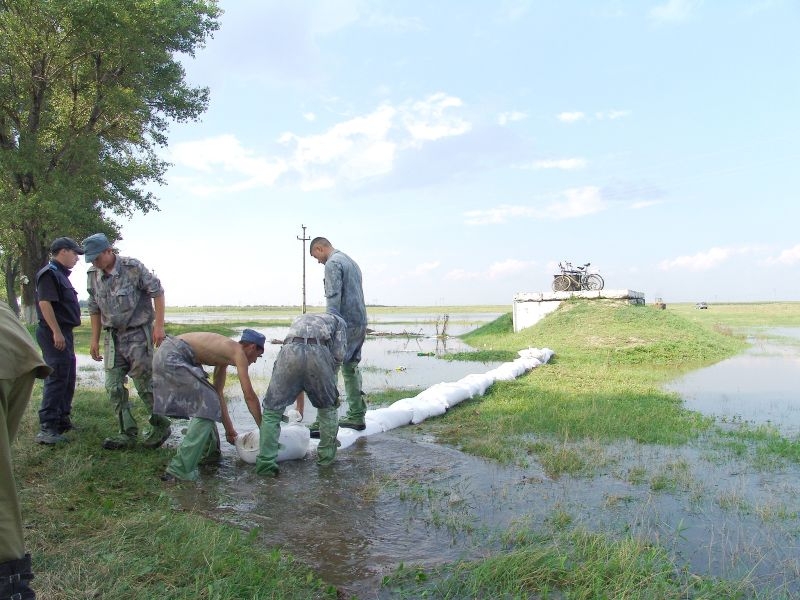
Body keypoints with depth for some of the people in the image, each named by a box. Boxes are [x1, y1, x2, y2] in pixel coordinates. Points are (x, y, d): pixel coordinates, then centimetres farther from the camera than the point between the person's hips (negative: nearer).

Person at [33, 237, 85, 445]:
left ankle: (62, 420, 25)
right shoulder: (49, 273, -12)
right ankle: (47, 428, -10)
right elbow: (44, 302, -21)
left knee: (68, 379, 15)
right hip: (54, 334, -10)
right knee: (56, 378, -11)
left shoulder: (60, 274, 18)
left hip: (64, 333, 10)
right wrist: (56, 332, -24)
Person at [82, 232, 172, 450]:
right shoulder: (93, 276, 3)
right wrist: (95, 339, 11)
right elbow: (95, 309, 13)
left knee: (145, 384, -2)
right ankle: (128, 434, 13)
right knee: (114, 387, 4)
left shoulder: (132, 267, -14)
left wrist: (158, 326, -14)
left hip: (138, 334, -6)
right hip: (113, 337, 6)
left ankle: (161, 427, 16)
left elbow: (157, 291, -10)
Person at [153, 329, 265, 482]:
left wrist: (229, 428, 28)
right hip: (172, 357, -10)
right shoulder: (238, 352, -4)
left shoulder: (226, 352, 21)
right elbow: (250, 396, -5)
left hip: (166, 354, 10)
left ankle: (209, 450, 35)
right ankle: (179, 469, -9)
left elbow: (218, 393, 26)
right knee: (207, 406, -6)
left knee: (206, 398, 22)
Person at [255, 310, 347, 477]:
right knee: (327, 407, 23)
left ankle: (265, 462, 10)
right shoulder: (339, 321, 34)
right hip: (318, 352, -2)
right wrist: (329, 380, 30)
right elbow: (338, 354, 14)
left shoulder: (301, 318, 44)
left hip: (290, 350, 2)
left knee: (271, 410, 15)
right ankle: (326, 455, 31)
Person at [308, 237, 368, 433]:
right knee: (351, 368, 14)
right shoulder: (351, 261, 21)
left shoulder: (332, 264, -8)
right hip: (361, 323, 10)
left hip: (346, 324, -10)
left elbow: (333, 299, -18)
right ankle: (356, 416, 18)